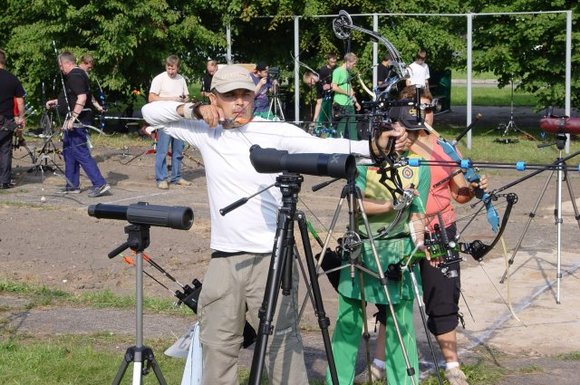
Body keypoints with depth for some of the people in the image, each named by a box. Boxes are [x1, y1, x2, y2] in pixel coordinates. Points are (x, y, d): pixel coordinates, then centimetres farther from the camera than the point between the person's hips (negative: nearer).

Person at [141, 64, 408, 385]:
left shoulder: (277, 132, -4)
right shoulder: (205, 132, 8)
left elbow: (323, 147, -18)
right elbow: (150, 112, 15)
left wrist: (372, 145, -34)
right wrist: (192, 109, -2)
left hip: (270, 259, -4)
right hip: (223, 259, 4)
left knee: (282, 347, -6)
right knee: (217, 347, 9)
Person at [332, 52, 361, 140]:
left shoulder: (348, 72, 17)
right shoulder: (338, 71, -10)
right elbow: (334, 87, -17)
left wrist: (356, 101, 19)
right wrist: (347, 93, -10)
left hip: (350, 104, 9)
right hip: (341, 105, -9)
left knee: (353, 126, 8)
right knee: (341, 128, -4)